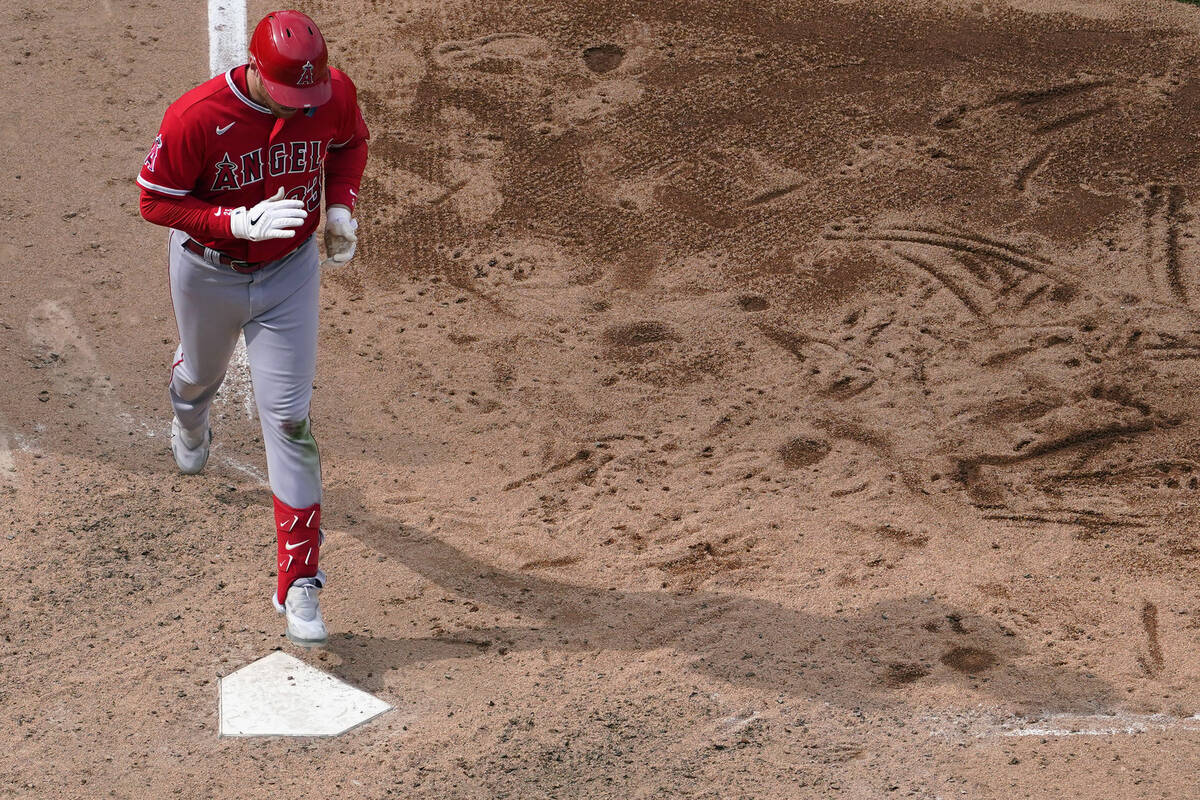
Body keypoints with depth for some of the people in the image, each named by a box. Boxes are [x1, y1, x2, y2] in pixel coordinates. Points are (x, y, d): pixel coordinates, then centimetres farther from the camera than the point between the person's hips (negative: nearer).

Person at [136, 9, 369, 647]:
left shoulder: (334, 95, -19)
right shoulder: (197, 117, -30)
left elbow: (349, 145, 4)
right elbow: (155, 199, -21)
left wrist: (339, 206, -13)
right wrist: (240, 222, -33)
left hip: (290, 271, 1)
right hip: (208, 273, -1)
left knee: (289, 419, -4)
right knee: (201, 375, 27)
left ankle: (298, 583, 0)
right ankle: (189, 425, 69)